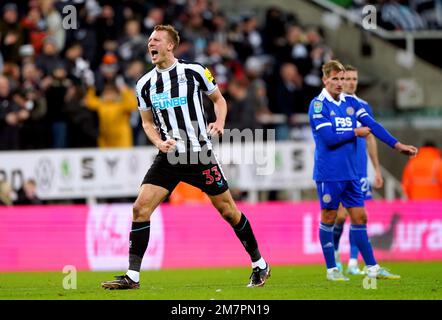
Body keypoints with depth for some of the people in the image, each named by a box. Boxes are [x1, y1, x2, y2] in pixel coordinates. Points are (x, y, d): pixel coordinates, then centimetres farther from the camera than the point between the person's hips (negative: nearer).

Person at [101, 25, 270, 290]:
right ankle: (132, 276, -5)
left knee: (227, 210, 4)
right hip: (169, 158, 3)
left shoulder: (194, 72, -4)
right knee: (141, 208, -10)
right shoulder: (145, 84, 5)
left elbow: (219, 99, 9)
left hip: (201, 155, -3)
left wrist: (219, 123, -10)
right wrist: (159, 142, -3)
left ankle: (259, 265, 21)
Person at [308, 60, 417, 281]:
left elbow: (373, 126, 3)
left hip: (351, 172, 6)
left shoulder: (351, 103, 9)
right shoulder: (318, 105, -10)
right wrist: (356, 132, -7)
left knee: (359, 217, 5)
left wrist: (397, 145, -7)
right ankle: (331, 269, 11)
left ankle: (371, 267, 8)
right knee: (329, 218, 3)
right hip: (328, 173, -6)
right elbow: (329, 138, -18)